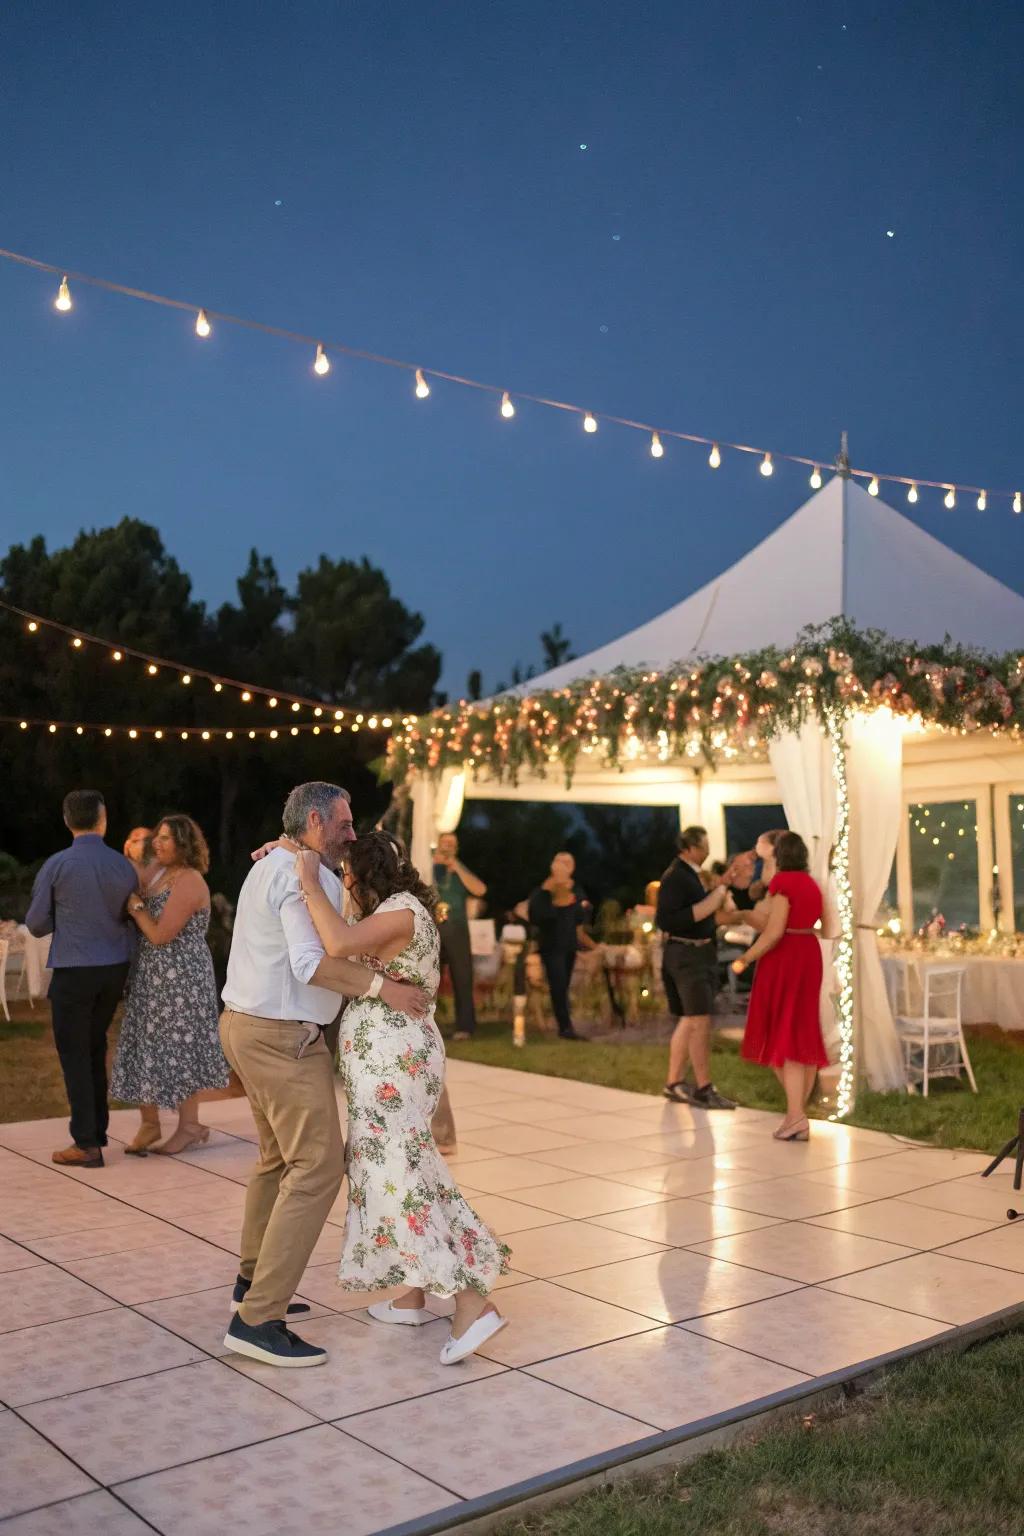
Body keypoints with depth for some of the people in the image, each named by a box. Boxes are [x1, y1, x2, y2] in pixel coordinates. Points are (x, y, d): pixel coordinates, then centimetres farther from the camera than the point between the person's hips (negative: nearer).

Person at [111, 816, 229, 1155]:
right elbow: (146, 927, 13)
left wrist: (135, 905, -12)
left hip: (180, 978, -9)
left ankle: (189, 1126, 11)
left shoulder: (188, 881, -17)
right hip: (153, 977, 9)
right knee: (149, 1045, 11)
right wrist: (136, 904, -4)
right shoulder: (163, 874, 12)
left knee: (178, 1048, -1)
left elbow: (161, 934, -22)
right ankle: (149, 1123, 22)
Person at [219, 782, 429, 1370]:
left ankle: (255, 1281, 35)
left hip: (249, 1027, 11)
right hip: (283, 1037, -11)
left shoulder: (271, 865, 16)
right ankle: (258, 1318, -12)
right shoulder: (309, 876, -17)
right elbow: (313, 962, -28)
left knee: (280, 1157, 23)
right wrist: (382, 986, -27)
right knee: (318, 1166, -11)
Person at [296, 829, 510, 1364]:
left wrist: (310, 882, -22)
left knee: (402, 1174, -10)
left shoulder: (401, 910, -15)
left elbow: (339, 944, -33)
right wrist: (293, 852, 14)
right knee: (392, 1169, 15)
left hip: (394, 1060, -10)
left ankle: (473, 1303, -11)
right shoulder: (394, 911, 16)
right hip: (389, 1059, 10)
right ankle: (413, 1298, 24)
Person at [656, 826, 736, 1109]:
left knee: (688, 1020, 15)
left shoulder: (691, 874, 13)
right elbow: (665, 920, -23)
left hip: (698, 953, 10)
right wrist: (705, 908, -24)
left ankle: (674, 1082, 22)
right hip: (686, 954, -10)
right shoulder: (675, 877, -16)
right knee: (701, 1021, -9)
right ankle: (704, 1089, -4)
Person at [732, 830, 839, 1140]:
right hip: (809, 956, 8)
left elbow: (774, 931, -19)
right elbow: (830, 931, 12)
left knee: (779, 1035, -4)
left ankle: (796, 1115, -12)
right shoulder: (813, 885, 10)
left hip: (783, 959, -8)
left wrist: (745, 959, -11)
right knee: (803, 1035, 10)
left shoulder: (782, 882, -13)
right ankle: (798, 1114, 13)